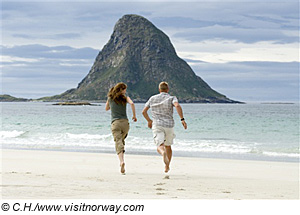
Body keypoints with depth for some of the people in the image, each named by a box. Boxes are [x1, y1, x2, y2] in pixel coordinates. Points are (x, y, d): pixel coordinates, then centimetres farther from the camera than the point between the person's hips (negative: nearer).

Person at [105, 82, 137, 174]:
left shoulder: (110, 98, 11)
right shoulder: (125, 98, 5)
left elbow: (106, 108, 26)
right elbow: (132, 103, -14)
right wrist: (134, 115, -5)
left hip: (115, 123, -1)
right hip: (125, 122, 1)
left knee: (118, 143, -11)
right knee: (122, 140, 22)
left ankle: (122, 161, -33)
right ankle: (121, 161, 21)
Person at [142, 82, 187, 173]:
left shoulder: (152, 98, 12)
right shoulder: (171, 98, 3)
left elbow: (144, 111, 14)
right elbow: (177, 106, -19)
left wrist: (149, 120, 31)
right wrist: (182, 119, -21)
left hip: (157, 125, 0)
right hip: (169, 125, 0)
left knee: (160, 146, -12)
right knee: (168, 146, 21)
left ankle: (163, 153, -48)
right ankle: (167, 166, 27)